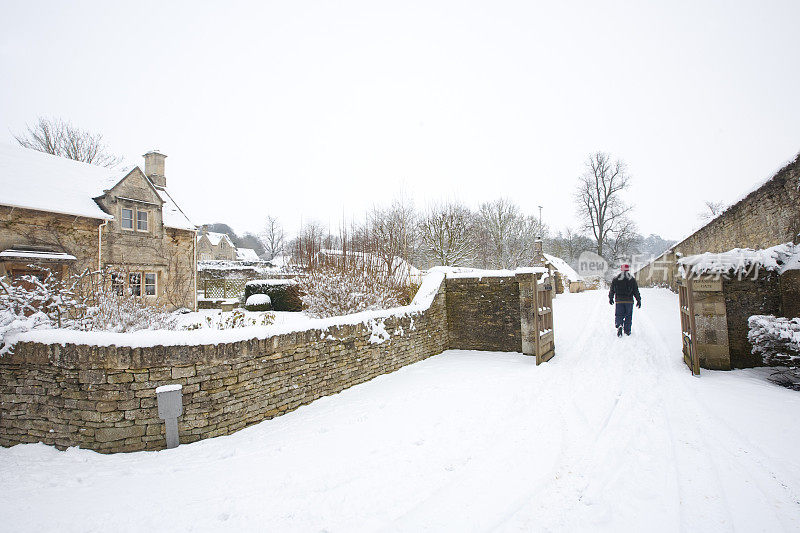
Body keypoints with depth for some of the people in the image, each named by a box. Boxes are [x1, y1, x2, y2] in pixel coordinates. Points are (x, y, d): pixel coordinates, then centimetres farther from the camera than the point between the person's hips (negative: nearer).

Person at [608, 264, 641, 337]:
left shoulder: (615, 279, 1)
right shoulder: (632, 279, -2)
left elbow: (612, 290, 6)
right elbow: (636, 291, 0)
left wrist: (610, 298, 18)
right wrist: (639, 300, 8)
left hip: (619, 301, 0)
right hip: (629, 301, 0)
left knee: (619, 315, 6)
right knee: (628, 316, 11)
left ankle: (619, 325, -21)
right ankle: (627, 330, 15)